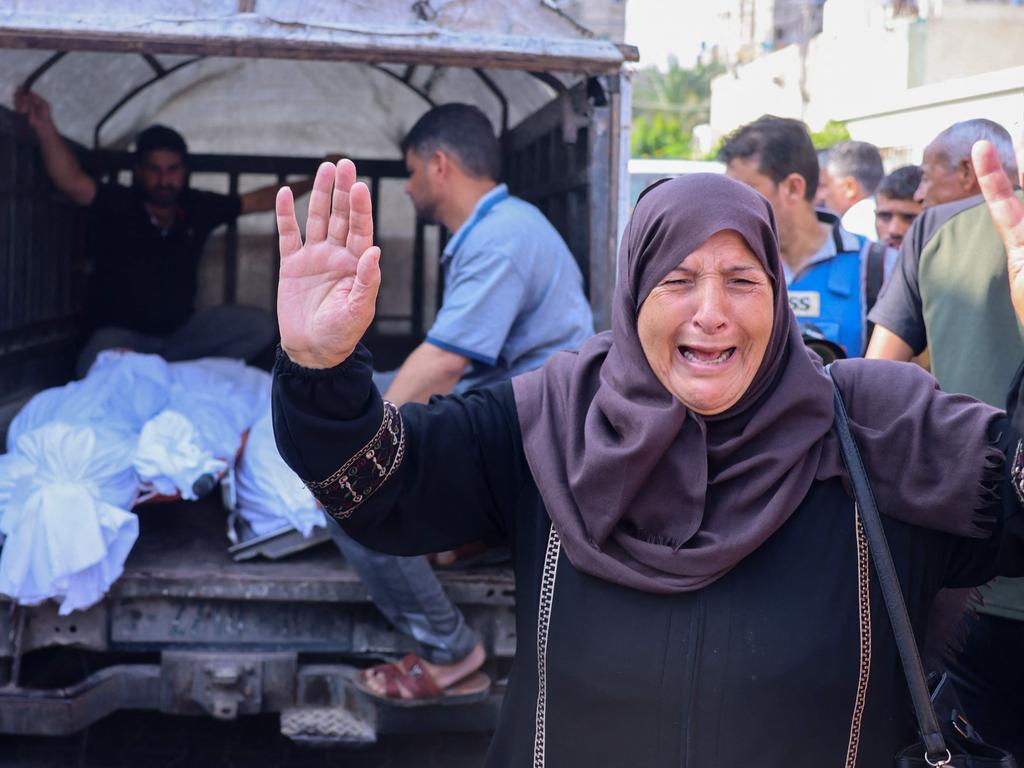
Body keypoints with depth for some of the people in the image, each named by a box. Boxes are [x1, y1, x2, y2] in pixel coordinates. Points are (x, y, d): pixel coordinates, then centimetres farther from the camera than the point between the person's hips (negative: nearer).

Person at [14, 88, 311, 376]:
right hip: (121, 331, -5)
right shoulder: (117, 205, -14)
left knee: (259, 326, -12)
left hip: (181, 328, 5)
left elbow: (257, 200, 14)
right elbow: (73, 181, -33)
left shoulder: (197, 207, 0)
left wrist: (312, 183, 14)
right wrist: (45, 128, -51)